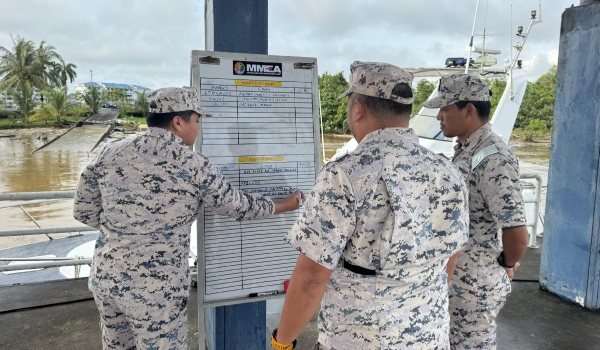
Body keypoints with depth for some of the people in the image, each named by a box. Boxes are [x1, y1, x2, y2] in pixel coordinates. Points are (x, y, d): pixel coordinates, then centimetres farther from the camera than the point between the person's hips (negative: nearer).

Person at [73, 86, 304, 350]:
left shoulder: (111, 153, -1)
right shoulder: (193, 166, -14)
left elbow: (84, 212, 6)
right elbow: (237, 206, -2)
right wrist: (283, 205, 13)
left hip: (105, 277, 6)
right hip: (155, 287, -5)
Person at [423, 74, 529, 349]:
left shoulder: (492, 158, -24)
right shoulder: (465, 150, 6)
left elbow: (517, 232, -28)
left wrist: (507, 265, -10)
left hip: (476, 284, -9)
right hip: (454, 277, 9)